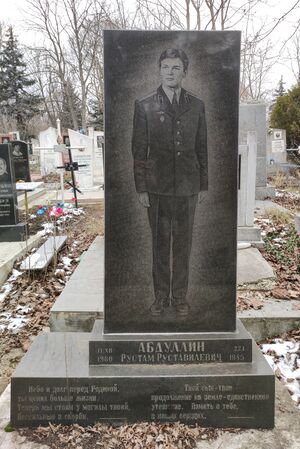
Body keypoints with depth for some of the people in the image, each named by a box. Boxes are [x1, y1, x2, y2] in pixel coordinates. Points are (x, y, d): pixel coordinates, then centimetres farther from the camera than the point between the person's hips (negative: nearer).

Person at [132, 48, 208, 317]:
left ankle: (180, 295, 23)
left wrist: (202, 184, 5)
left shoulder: (197, 106, 6)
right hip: (157, 186, -1)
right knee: (160, 242, 7)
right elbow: (139, 150, 0)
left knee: (183, 242, 9)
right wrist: (141, 188, -5)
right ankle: (161, 295, 22)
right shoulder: (144, 106, 1)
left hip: (187, 186, 2)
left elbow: (202, 148, 9)